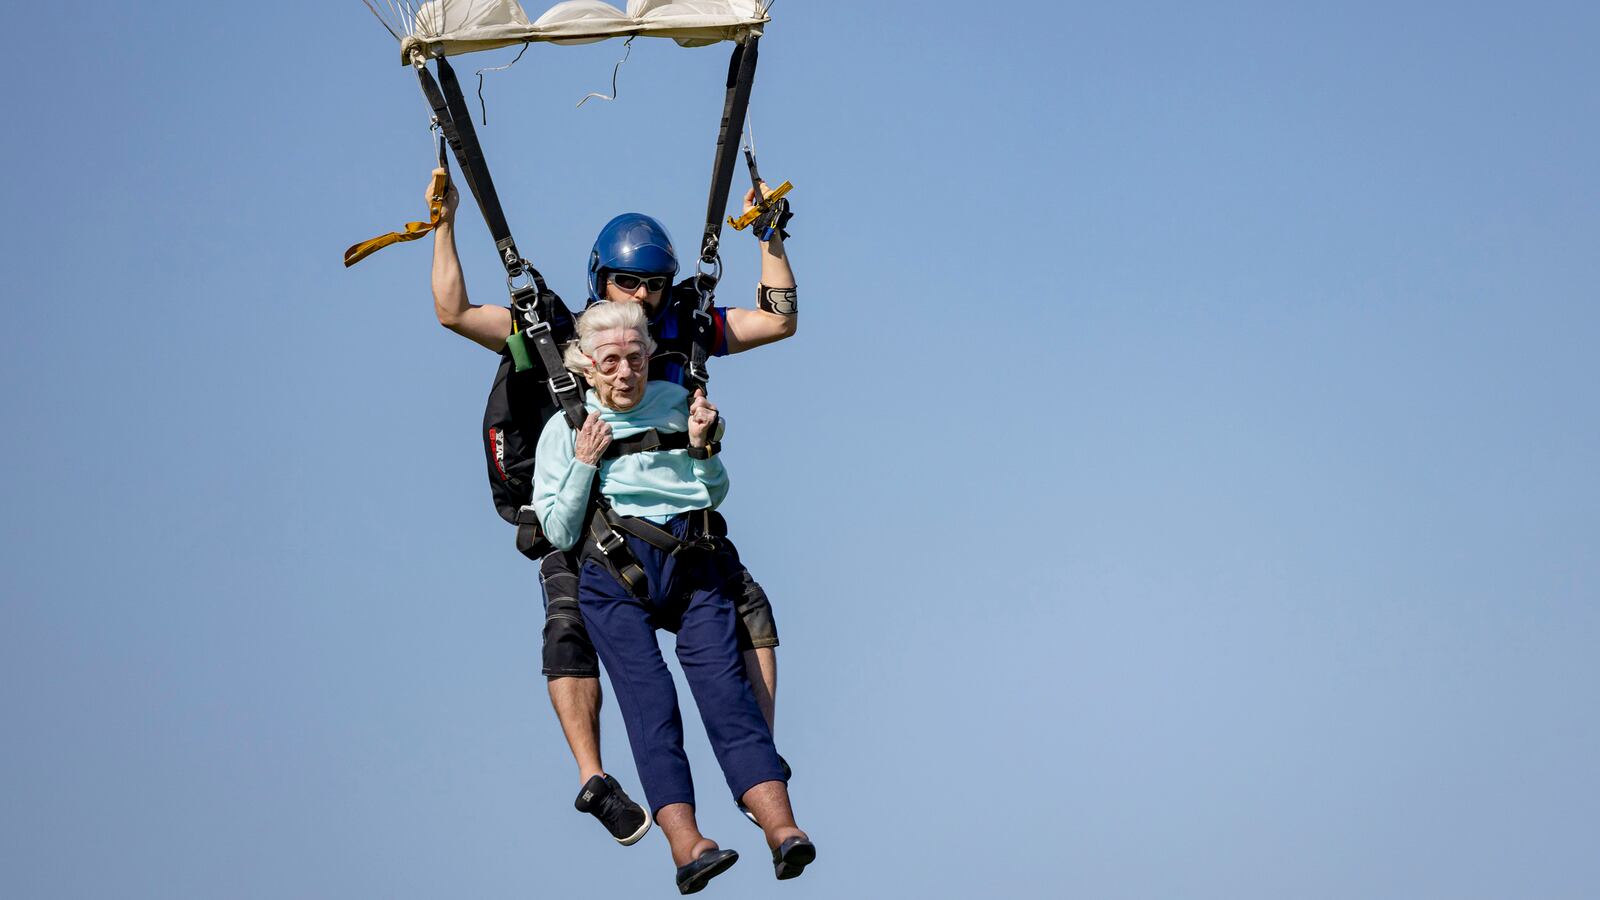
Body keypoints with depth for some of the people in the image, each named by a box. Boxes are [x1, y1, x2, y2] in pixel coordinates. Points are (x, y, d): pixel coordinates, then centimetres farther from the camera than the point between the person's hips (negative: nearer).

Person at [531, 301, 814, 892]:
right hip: (614, 573, -1)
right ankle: (686, 847, -33)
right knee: (649, 700, -20)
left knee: (724, 687, -17)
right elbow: (559, 533, 7)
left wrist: (703, 447, 5)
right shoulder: (565, 429, 12)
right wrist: (585, 464, -2)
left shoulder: (675, 403, 18)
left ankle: (782, 830, -32)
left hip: (693, 561, 2)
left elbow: (715, 495, 23)